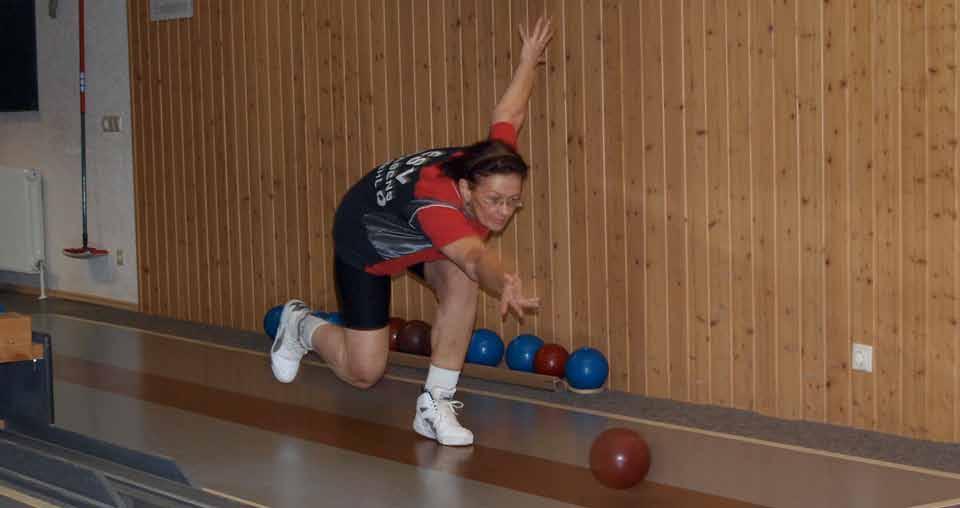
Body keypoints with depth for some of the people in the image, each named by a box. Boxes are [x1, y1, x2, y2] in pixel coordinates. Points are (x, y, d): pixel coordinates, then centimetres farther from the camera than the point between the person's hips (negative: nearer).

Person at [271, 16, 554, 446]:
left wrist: (529, 60, 6)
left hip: (416, 234, 6)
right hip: (364, 240, -6)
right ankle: (301, 325, 32)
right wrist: (505, 283, -89)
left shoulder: (491, 167, -29)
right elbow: (476, 255, -68)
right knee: (363, 372, 0)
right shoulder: (436, 202, -48)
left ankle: (435, 403, -15)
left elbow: (507, 114, -9)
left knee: (462, 281, -28)